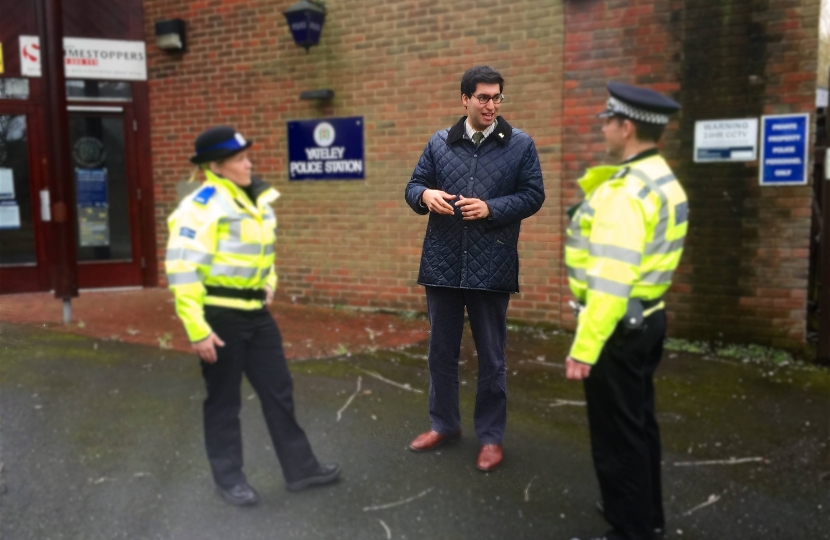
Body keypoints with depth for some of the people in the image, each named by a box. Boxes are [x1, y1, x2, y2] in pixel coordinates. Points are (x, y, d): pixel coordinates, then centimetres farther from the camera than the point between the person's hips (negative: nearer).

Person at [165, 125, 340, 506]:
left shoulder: (256, 198, 8)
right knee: (224, 400, 8)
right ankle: (229, 478, 26)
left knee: (279, 391, 12)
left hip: (254, 312, 7)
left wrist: (269, 283, 14)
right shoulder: (203, 204, -17)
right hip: (219, 315, -7)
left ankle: (299, 468, 25)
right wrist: (197, 329, -21)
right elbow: (182, 269, -20)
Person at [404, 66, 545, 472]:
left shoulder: (520, 145, 1)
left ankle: (491, 435, 24)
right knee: (441, 349, 14)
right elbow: (413, 185, 10)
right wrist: (426, 195, -14)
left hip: (491, 265, -2)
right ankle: (443, 424, 32)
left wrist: (491, 208, -16)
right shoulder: (439, 142, 7)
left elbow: (533, 196, -1)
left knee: (491, 355, 8)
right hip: (442, 262, 3)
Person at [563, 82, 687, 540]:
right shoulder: (663, 181, 10)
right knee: (638, 422, 22)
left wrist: (584, 347, -25)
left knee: (616, 433, 3)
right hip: (645, 319, 10)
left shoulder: (626, 192, -22)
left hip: (618, 328, -10)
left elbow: (611, 279, -27)